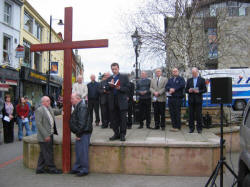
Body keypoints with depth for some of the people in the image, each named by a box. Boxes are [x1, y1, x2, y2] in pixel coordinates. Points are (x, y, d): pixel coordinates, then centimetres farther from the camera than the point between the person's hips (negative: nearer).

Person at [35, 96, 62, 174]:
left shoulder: (49, 109, 12)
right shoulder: (39, 110, -14)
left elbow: (58, 111, 23)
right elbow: (38, 124, -18)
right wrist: (45, 135, -21)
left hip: (50, 135, 9)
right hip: (44, 137, -9)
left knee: (43, 153, 15)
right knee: (48, 153, 1)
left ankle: (40, 169, 24)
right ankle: (51, 168, 12)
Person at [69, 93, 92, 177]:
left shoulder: (82, 107, -16)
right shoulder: (77, 107, 16)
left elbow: (82, 122, -21)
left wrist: (78, 134, -19)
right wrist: (77, 133, 16)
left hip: (84, 133, -10)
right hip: (79, 133, 10)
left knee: (83, 151, -4)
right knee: (78, 150, 16)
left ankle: (84, 170, 6)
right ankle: (77, 168, 27)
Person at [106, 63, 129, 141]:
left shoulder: (124, 77, 5)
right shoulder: (109, 78, 15)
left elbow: (127, 88, -3)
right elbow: (106, 89, 8)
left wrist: (120, 88, -18)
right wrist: (110, 85, -12)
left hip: (122, 101, -3)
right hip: (112, 101, 3)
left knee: (123, 118, -1)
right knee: (113, 119, 7)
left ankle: (122, 134, 7)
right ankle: (116, 134, 18)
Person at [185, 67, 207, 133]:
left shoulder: (202, 80, 5)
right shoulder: (189, 80, 13)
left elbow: (205, 90, 0)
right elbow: (186, 90, 12)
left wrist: (198, 91, -15)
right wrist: (189, 91, -9)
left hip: (198, 100, -2)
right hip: (191, 100, 2)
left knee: (199, 115, -1)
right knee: (191, 115, 3)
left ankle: (199, 128, 7)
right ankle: (191, 128, 10)